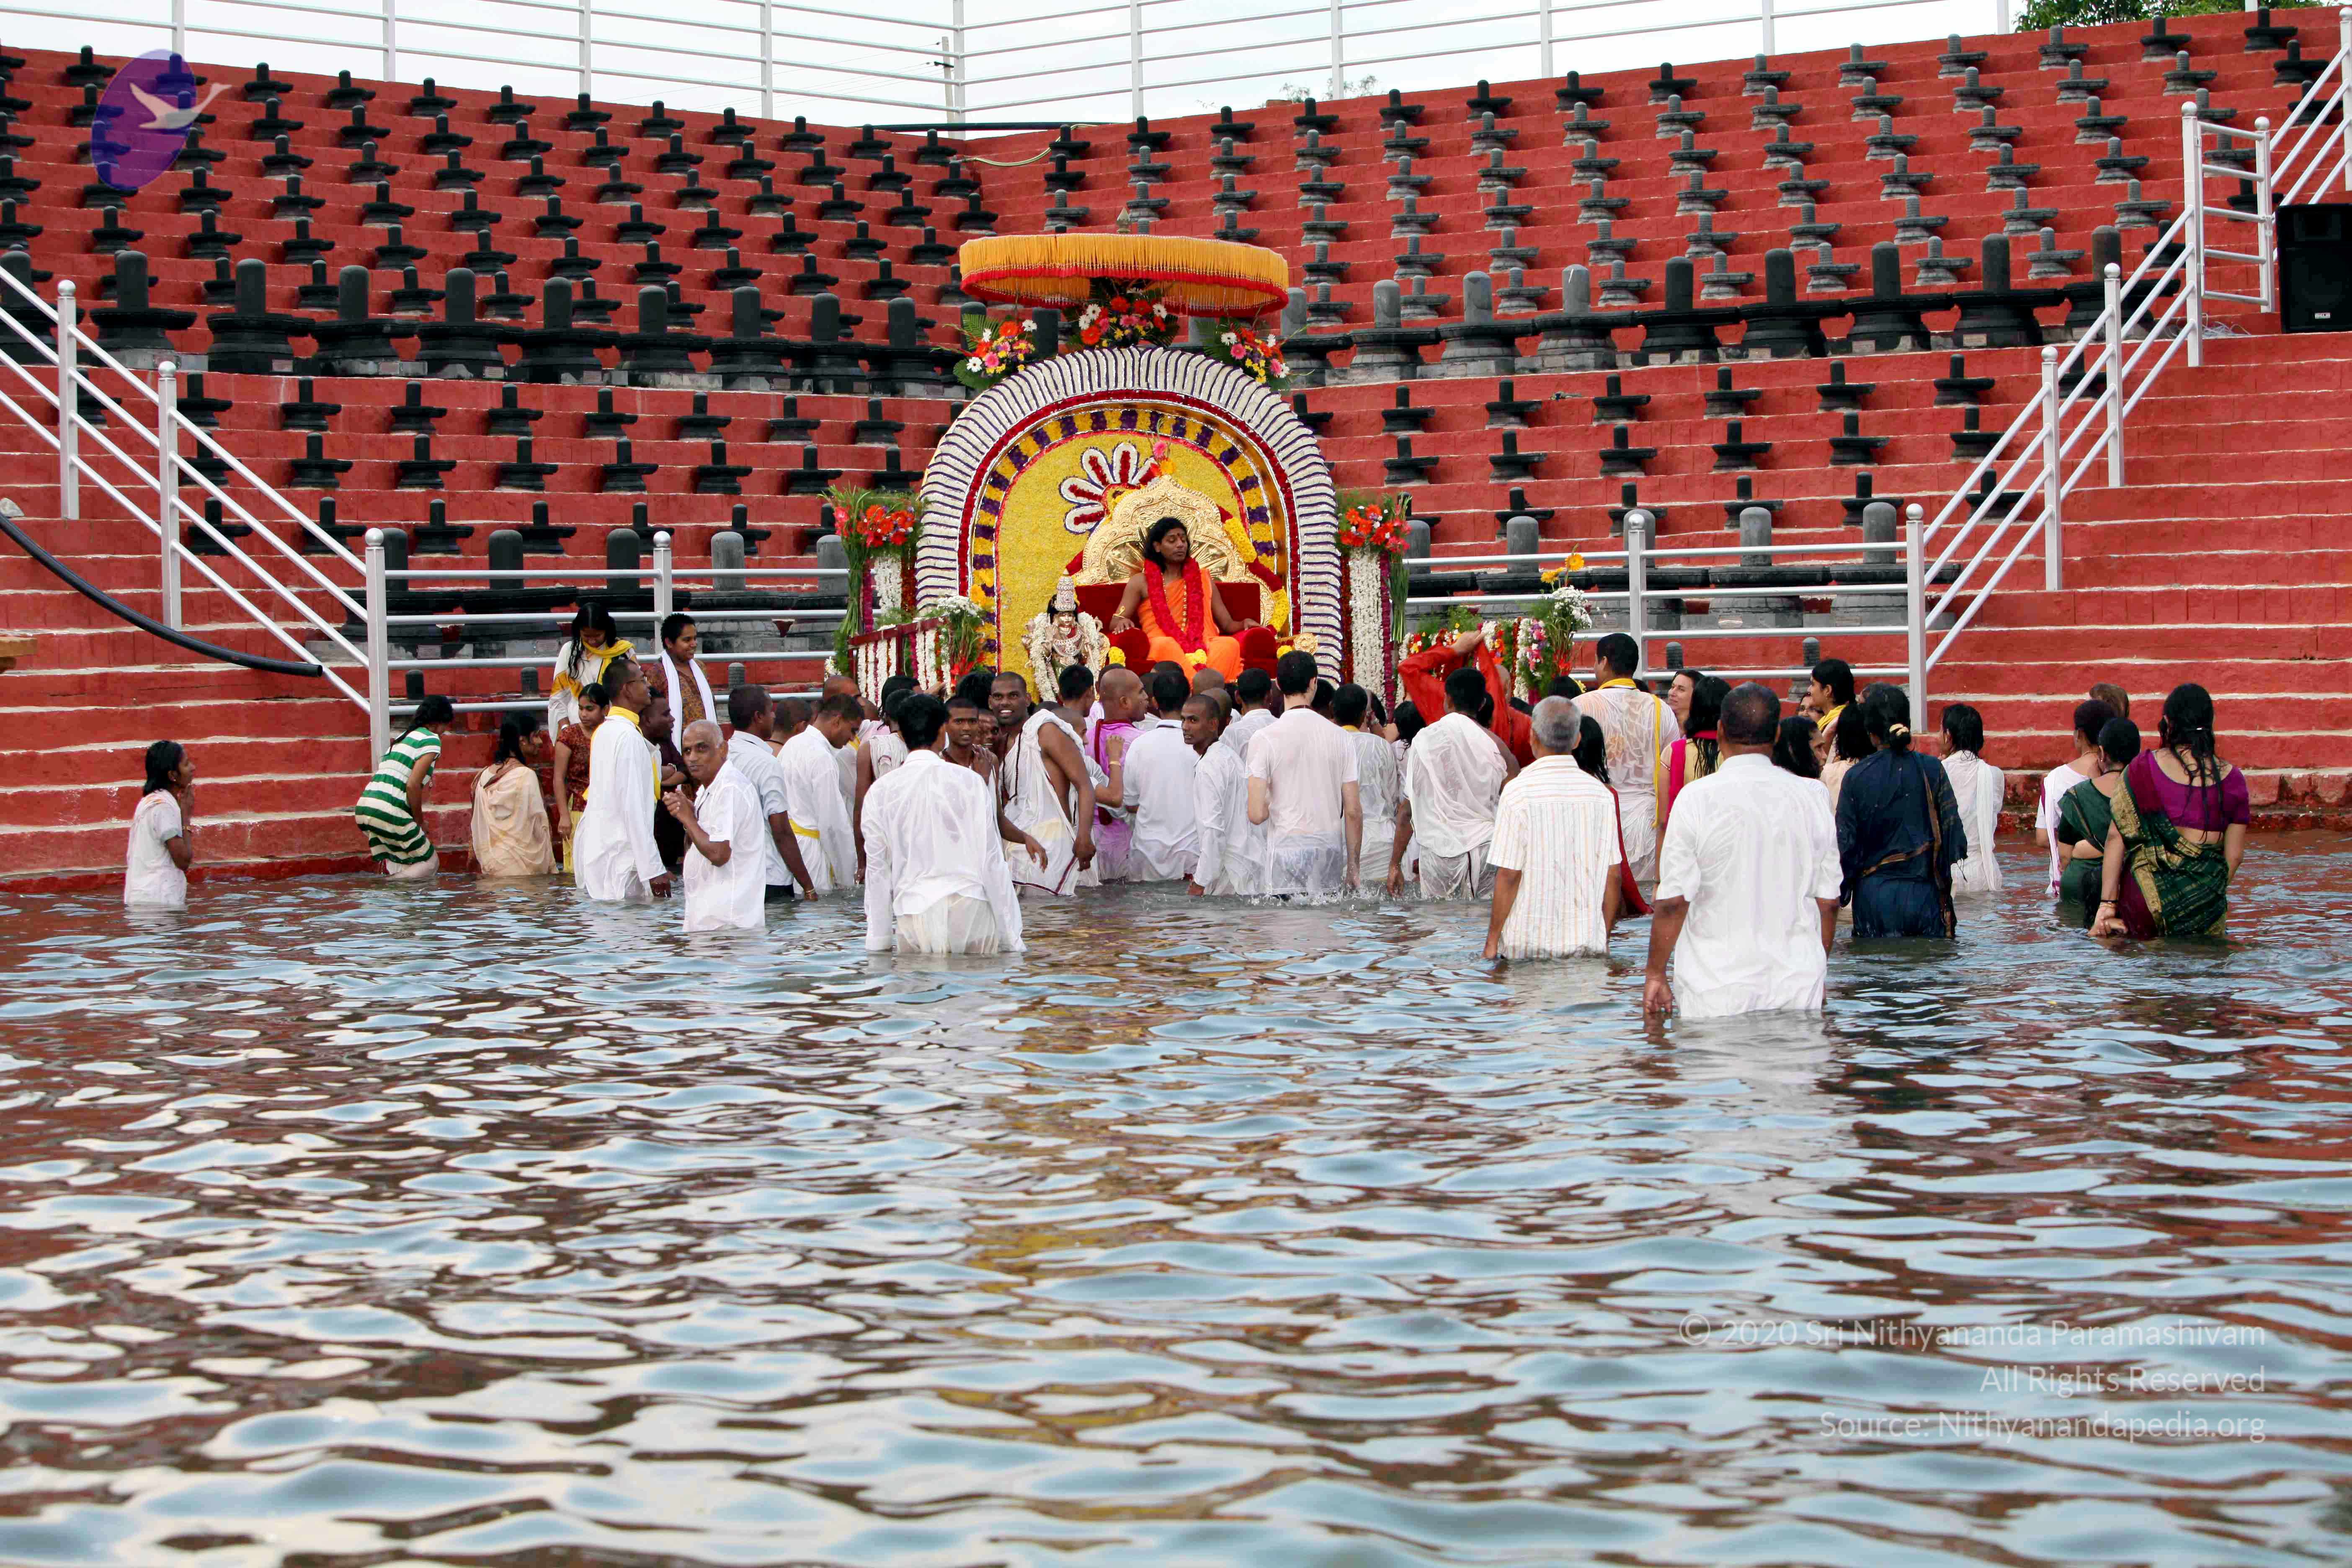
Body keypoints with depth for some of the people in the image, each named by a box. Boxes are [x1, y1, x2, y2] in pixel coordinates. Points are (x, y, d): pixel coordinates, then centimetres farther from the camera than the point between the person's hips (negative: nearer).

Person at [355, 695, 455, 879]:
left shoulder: (402, 737, 24)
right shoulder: (431, 740, -1)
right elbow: (412, 785, -11)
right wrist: (420, 822, 3)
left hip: (362, 809, 8)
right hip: (389, 813, -8)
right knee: (429, 863, 5)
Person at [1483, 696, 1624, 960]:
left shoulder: (1518, 791, -9)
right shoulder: (1601, 793, 5)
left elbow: (1508, 876, -10)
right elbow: (1612, 876, 7)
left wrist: (1492, 943, -2)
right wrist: (1604, 941, 18)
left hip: (1527, 946, -4)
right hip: (1588, 942, 4)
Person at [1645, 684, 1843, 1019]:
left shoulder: (1698, 798, -8)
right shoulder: (1813, 797, 3)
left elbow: (1673, 901, -8)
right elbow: (1828, 901, 8)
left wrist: (1656, 974, 3)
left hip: (1716, 995, -3)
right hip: (1797, 990, 3)